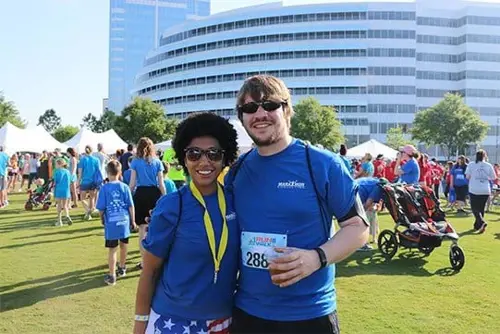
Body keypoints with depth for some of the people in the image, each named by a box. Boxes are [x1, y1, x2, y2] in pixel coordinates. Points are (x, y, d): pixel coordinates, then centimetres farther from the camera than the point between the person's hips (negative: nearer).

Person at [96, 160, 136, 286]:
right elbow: (131, 206, 1)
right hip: (124, 220, 3)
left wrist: (102, 219, 15)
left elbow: (101, 208, -4)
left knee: (112, 249, 3)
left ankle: (112, 276, 8)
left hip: (111, 222, -2)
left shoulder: (104, 188, -7)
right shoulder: (124, 187, -1)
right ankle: (122, 268, 36)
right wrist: (132, 221, 12)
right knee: (123, 246, 18)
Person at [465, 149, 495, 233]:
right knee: (481, 208, 15)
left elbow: (467, 176, -3)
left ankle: (481, 222, -18)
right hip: (486, 190, 2)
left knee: (475, 208, 5)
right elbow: (493, 178, 4)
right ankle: (477, 226, 20)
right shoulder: (489, 165, 0)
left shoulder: (471, 165, -4)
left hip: (474, 190, -2)